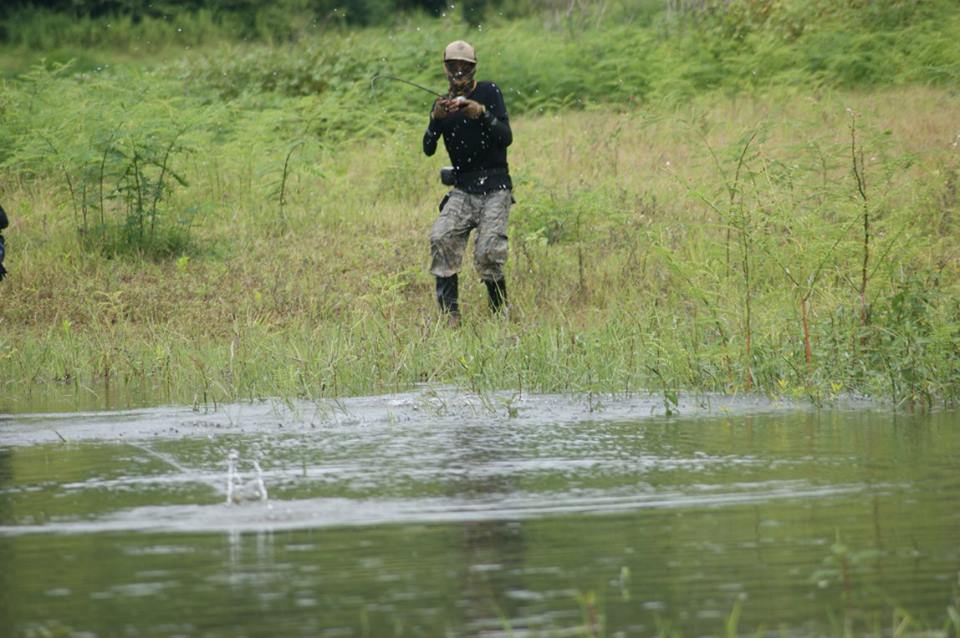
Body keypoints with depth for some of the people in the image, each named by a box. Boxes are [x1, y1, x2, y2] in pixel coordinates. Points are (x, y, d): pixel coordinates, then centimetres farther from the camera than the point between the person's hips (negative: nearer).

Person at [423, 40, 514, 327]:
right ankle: (450, 313, -18)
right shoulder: (442, 104, 11)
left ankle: (501, 311, 5)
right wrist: (435, 118, -17)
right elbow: (428, 149, 0)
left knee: (488, 253, -17)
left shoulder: (488, 93, 0)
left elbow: (506, 138, -10)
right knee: (441, 238, -21)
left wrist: (483, 114, -26)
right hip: (463, 190, 3)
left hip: (495, 188, -3)